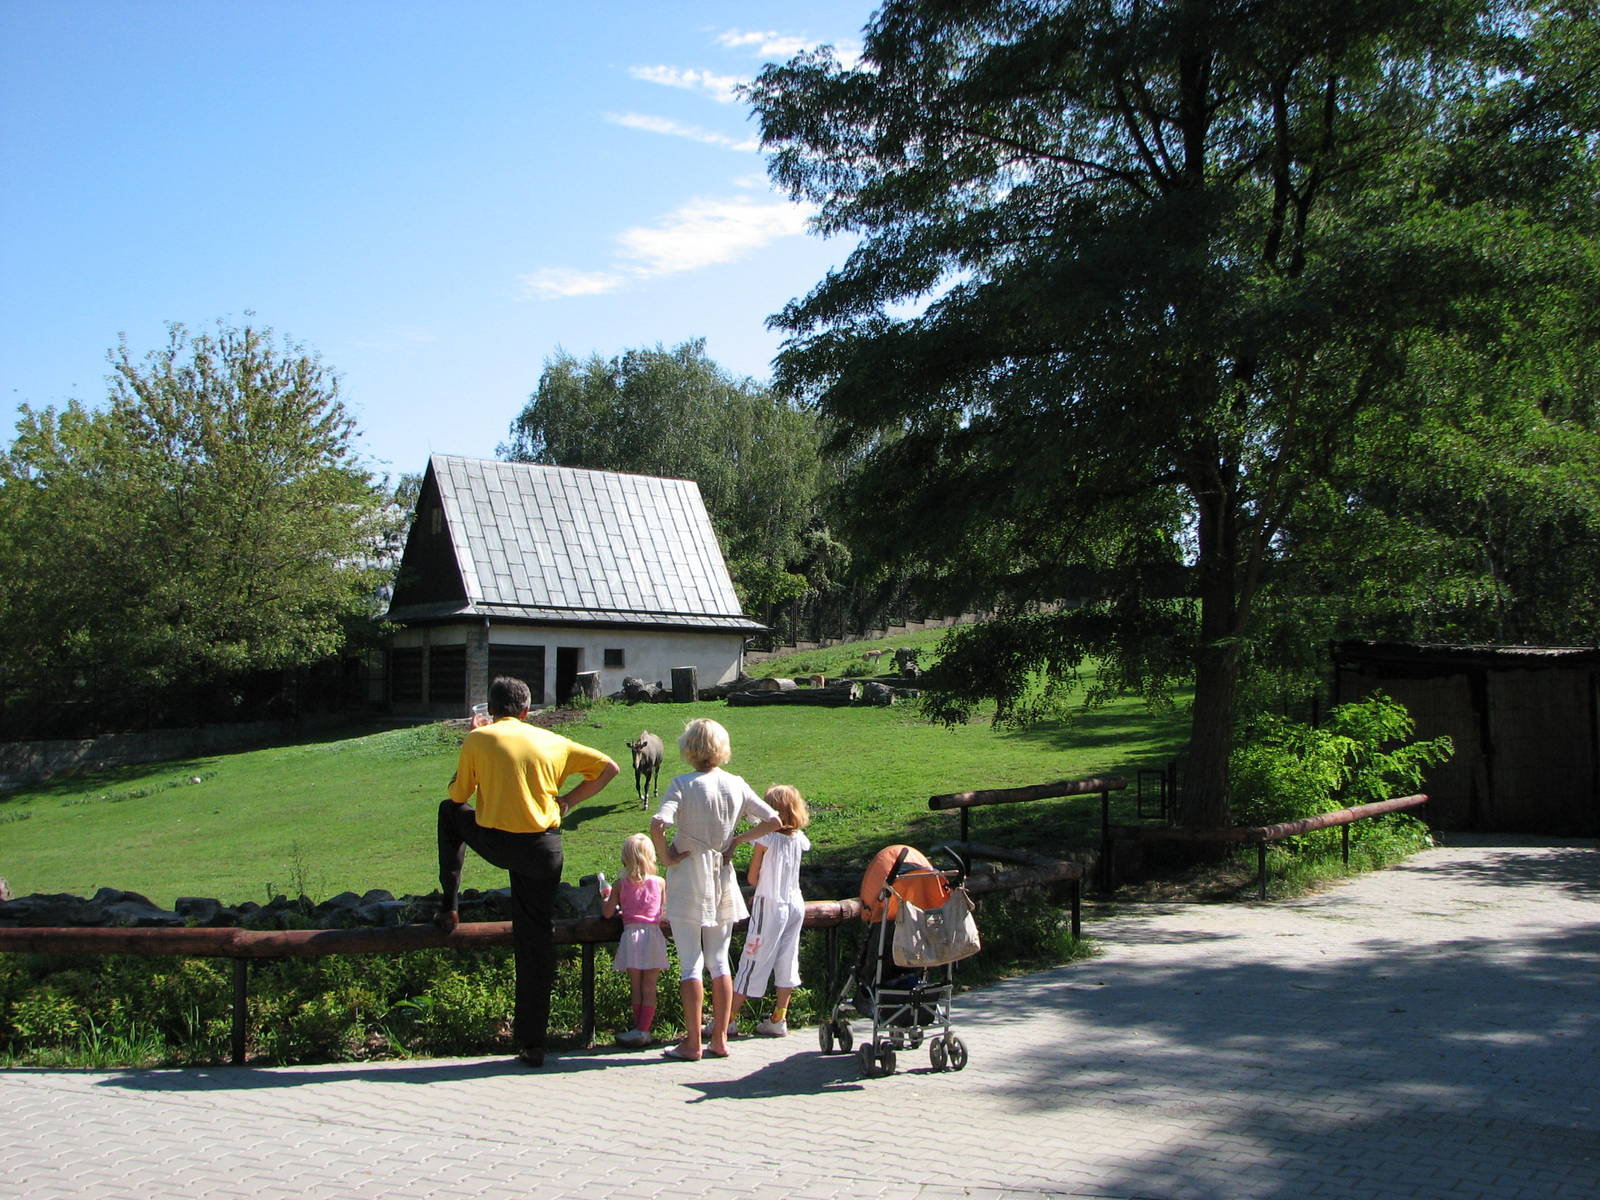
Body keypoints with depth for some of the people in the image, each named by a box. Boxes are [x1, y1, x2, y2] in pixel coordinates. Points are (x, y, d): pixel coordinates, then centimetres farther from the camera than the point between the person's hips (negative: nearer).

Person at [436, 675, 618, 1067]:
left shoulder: (478, 739, -1)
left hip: (496, 842, -2)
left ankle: (449, 907, 31)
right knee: (536, 941, 9)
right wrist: (568, 801, 12)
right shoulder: (551, 741, 7)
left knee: (449, 811, 30)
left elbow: (458, 795, 10)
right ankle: (532, 1043, 10)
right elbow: (607, 767, 10)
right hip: (544, 850, 2)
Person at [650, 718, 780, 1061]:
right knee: (719, 961, 12)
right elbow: (773, 821, 3)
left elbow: (658, 824, -27)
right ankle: (720, 1039, 16)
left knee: (690, 964, 1)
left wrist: (666, 857, -12)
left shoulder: (683, 785, -13)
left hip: (688, 881, -4)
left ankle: (692, 1042, 4)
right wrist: (736, 841, 8)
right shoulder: (736, 785, 1)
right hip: (723, 880, 5)